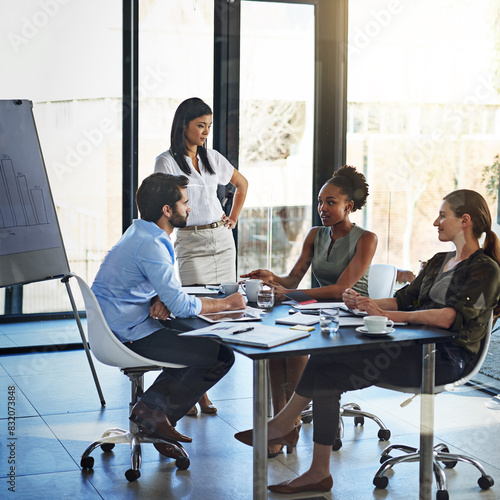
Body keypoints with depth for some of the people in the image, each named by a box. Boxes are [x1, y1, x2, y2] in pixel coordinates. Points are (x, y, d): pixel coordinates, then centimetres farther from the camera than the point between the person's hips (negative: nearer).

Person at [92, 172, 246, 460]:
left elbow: (167, 291, 18)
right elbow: (181, 305, -21)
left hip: (115, 329, 10)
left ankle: (153, 407, 15)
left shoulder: (142, 233, 12)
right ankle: (155, 413, -3)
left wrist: (160, 300, -6)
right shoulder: (151, 245, -20)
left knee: (202, 335, 21)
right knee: (222, 356, -10)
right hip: (132, 337, -10)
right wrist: (227, 303, -8)